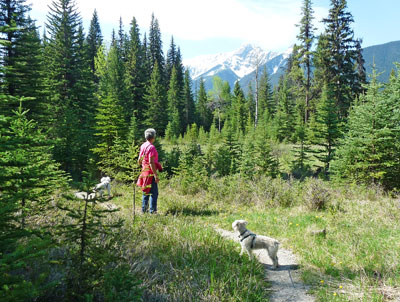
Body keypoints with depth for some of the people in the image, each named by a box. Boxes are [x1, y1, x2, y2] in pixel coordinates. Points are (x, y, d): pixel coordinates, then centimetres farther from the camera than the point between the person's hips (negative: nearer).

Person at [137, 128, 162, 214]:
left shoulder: (142, 146, 8)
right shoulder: (151, 147, -17)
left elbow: (139, 161, 14)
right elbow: (151, 162, -22)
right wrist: (156, 175, -21)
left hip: (144, 171, 8)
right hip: (151, 173, -8)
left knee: (146, 192, 17)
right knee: (154, 193, -1)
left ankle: (144, 209, 23)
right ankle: (152, 210, 1)